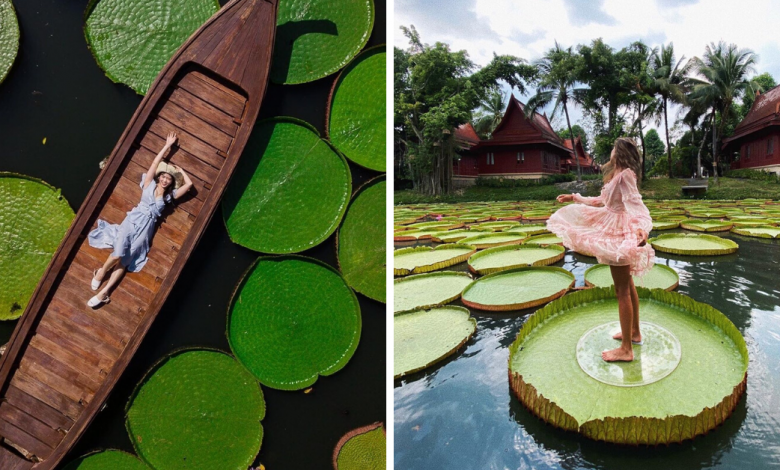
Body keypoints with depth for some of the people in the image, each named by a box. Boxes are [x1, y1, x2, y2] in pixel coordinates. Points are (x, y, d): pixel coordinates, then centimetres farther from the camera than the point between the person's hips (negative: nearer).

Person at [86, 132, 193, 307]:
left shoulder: (169, 195, 14)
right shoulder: (149, 185, 11)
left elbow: (189, 184, 13)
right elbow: (155, 162, 9)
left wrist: (179, 169, 21)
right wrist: (167, 145, 15)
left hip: (147, 226, 1)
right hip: (134, 219, -1)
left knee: (125, 259, -11)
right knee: (119, 252, -23)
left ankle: (104, 291, -16)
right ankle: (101, 271, 5)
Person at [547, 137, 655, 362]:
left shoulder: (625, 175, -16)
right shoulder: (618, 175, 15)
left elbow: (634, 202, -31)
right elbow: (602, 201, 26)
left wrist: (641, 226, -48)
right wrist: (575, 198, 29)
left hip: (619, 233, -11)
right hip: (616, 231, 11)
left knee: (622, 290, -7)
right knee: (627, 286, 19)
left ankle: (626, 349, -1)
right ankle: (634, 332, 33)